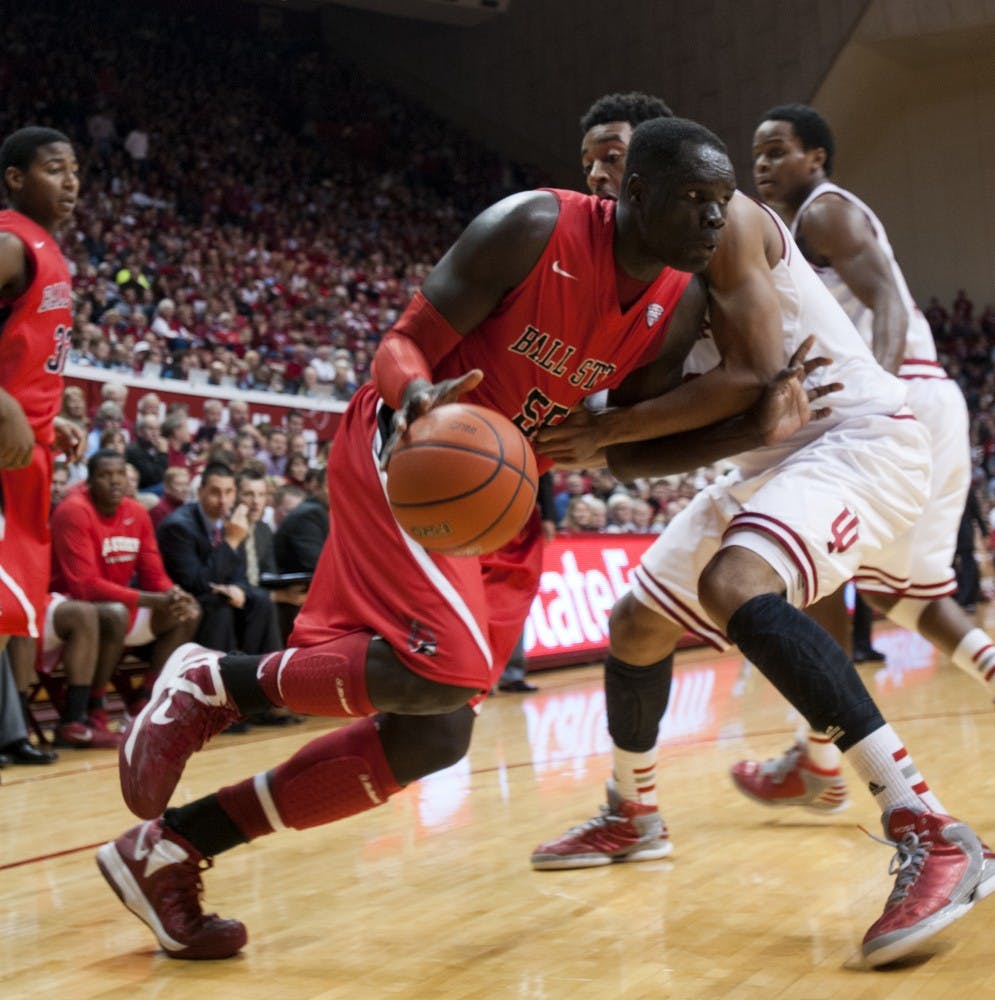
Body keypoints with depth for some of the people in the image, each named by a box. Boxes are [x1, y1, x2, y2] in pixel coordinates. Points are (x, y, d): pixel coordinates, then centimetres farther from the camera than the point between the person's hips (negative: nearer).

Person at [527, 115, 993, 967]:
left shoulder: (718, 217, -14)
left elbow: (754, 376, -25)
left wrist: (607, 430, -22)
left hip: (861, 439, -10)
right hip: (773, 459, 10)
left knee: (736, 587, -36)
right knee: (637, 625, 13)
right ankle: (632, 817, 39)